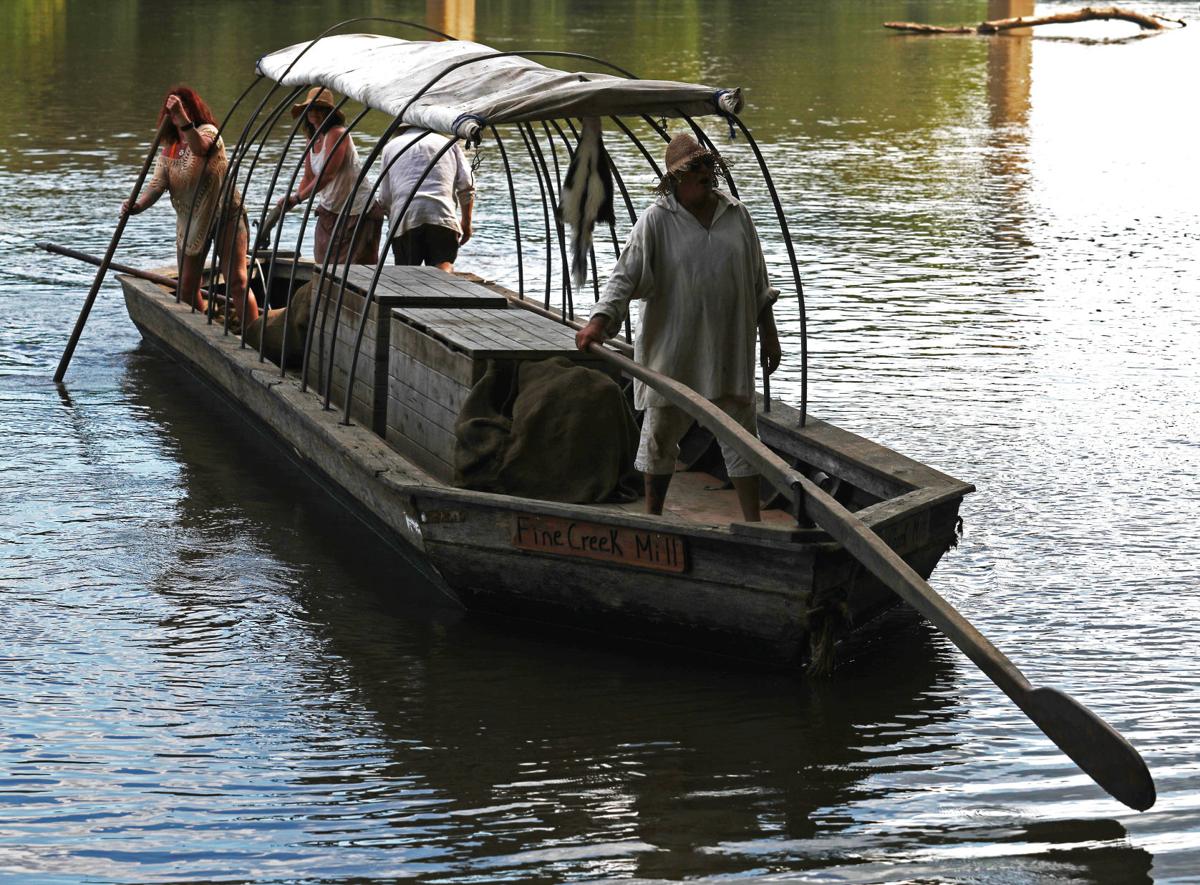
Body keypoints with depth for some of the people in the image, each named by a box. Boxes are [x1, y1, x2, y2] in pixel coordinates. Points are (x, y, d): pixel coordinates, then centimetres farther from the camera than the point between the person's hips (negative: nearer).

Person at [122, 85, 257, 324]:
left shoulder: (208, 131, -10)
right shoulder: (168, 149, 8)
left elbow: (199, 147, -35)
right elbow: (157, 184, -4)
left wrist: (183, 117, -52)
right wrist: (139, 205, -24)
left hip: (225, 215, -6)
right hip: (189, 221, 6)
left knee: (237, 282, -14)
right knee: (187, 290, 7)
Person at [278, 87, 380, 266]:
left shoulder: (337, 134, -17)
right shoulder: (313, 140, 10)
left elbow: (327, 174, -25)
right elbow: (308, 178, 11)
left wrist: (298, 197, -26)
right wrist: (291, 199, -6)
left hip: (359, 211, -9)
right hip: (330, 210, 9)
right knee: (324, 263, 4)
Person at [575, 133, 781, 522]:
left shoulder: (736, 216, 4)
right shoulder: (656, 221, -7)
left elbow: (757, 281, 12)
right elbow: (625, 275, -14)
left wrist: (768, 333, 13)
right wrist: (599, 320, -28)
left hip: (727, 346, 3)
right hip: (671, 345, -2)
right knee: (661, 428, 9)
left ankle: (753, 522, 11)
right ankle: (652, 518, 24)